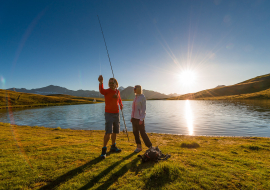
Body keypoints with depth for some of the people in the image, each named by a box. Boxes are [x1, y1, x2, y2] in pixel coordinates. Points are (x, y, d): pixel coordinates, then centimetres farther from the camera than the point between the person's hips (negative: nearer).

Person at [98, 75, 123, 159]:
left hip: (116, 113, 5)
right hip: (109, 114, -5)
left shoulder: (118, 91, 6)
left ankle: (113, 147, 32)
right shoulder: (106, 91, -10)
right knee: (108, 132, -13)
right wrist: (101, 82, -54)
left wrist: (121, 104, 7)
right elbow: (101, 91, -36)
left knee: (115, 132, 14)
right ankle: (104, 150, 1)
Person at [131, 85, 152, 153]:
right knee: (135, 132, 10)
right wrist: (132, 117, 15)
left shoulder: (143, 97, -12)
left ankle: (150, 147, 14)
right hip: (134, 117, 8)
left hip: (139, 118, -8)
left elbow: (144, 108, -16)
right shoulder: (136, 97, 12)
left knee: (142, 133, -3)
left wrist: (141, 119, -20)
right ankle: (139, 147, 22)